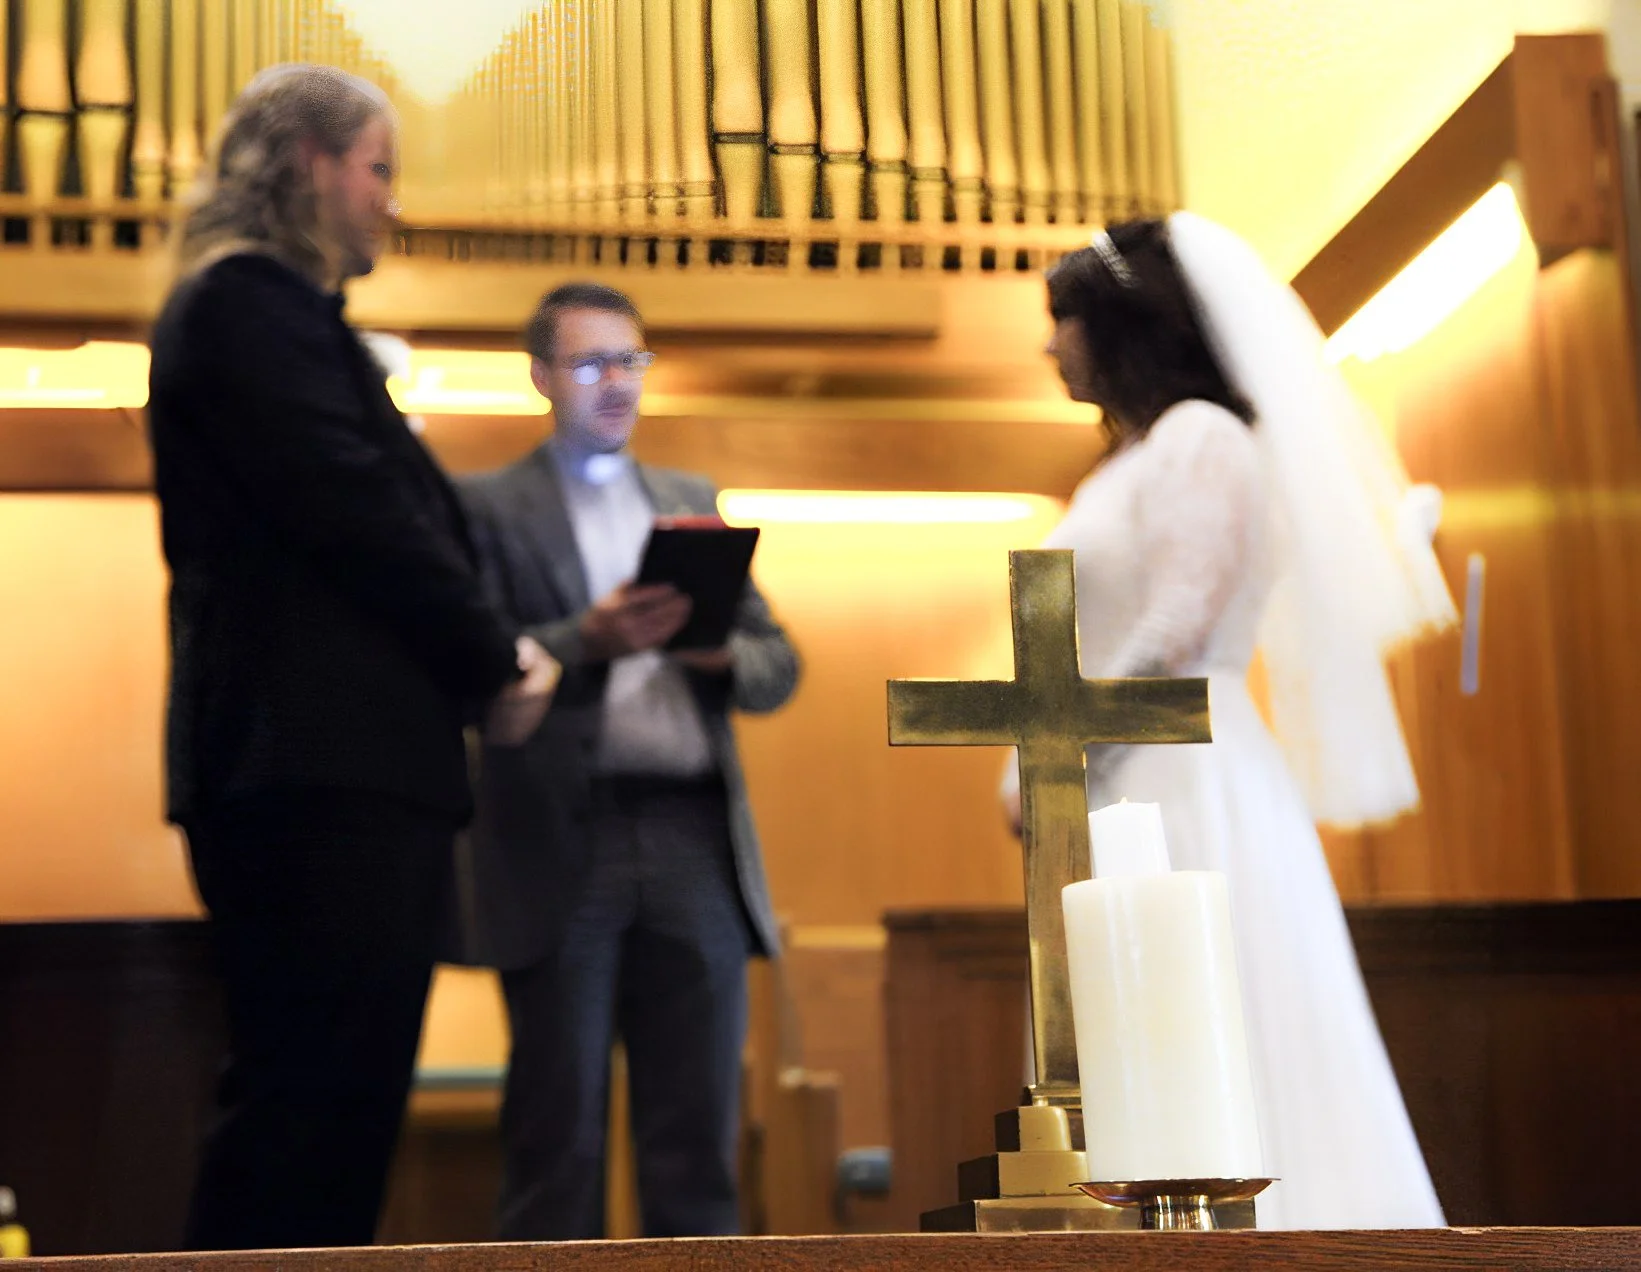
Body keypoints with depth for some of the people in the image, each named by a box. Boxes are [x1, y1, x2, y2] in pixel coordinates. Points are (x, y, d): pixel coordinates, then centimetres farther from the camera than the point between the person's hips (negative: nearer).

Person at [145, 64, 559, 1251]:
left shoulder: (279, 309, 25)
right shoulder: (245, 301, -6)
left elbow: (396, 509, 22)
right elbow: (351, 509, -16)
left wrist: (487, 655, 7)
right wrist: (495, 661, -6)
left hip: (357, 768, 10)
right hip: (312, 764, -10)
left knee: (339, 1099, 9)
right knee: (312, 1096, -10)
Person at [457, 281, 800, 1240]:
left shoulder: (695, 503, 21)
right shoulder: (488, 507, 7)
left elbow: (778, 664, 17)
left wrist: (722, 652, -4)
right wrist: (586, 641, -19)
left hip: (695, 840, 4)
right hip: (563, 845, -4)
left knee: (699, 1134, 4)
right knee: (559, 1133, 0)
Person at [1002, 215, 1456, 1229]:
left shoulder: (1202, 436, -6)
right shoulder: (1128, 462, 21)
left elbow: (1176, 636, -16)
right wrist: (1034, 772, 9)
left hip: (1188, 782, -9)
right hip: (1121, 798, 9)